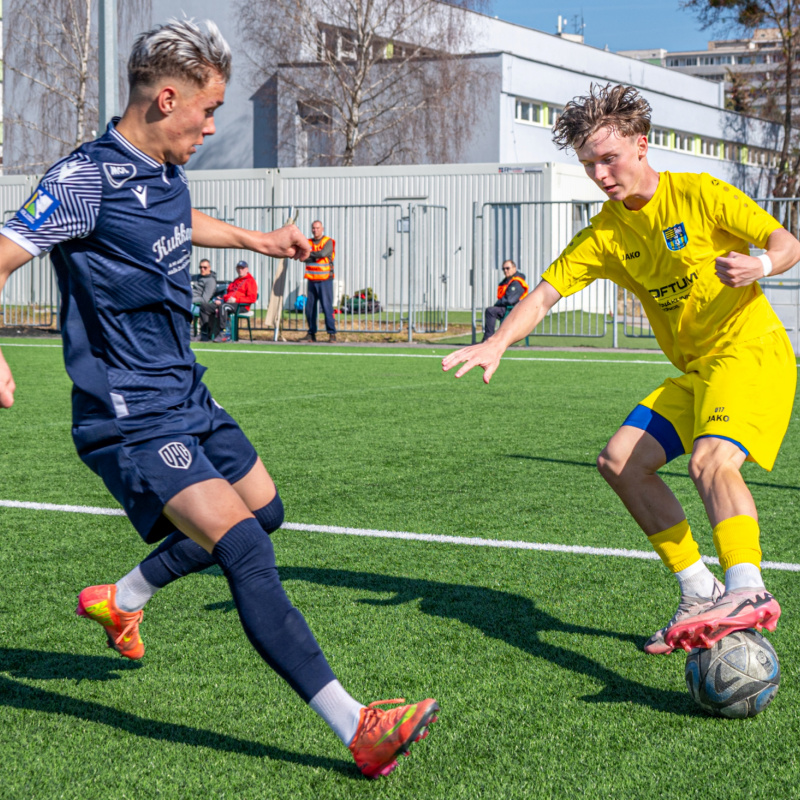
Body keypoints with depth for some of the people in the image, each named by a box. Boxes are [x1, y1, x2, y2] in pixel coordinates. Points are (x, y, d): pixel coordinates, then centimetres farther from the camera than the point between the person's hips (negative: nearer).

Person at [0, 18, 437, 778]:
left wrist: (258, 240, 41)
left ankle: (120, 599, 38)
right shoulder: (86, 179, -19)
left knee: (264, 509, 22)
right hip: (131, 419, -10)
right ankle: (357, 729, -22)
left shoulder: (166, 172, 8)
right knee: (243, 548, -20)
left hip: (187, 397, 10)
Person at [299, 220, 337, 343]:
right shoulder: (308, 242, 12)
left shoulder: (328, 242, 0)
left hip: (325, 280, -5)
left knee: (327, 307, -8)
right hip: (312, 280, 5)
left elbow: (323, 253, -19)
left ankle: (332, 334, -2)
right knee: (309, 308, 4)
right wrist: (316, 256, -16)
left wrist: (310, 253, -6)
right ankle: (311, 334, 12)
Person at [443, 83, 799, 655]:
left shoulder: (699, 194, -8)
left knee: (710, 459, -32)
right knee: (620, 461, -2)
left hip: (754, 349, -7)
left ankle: (749, 592, -46)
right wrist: (497, 343, -17)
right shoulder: (604, 234, 7)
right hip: (693, 371, 7)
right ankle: (701, 593, 3)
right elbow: (546, 292, 1)